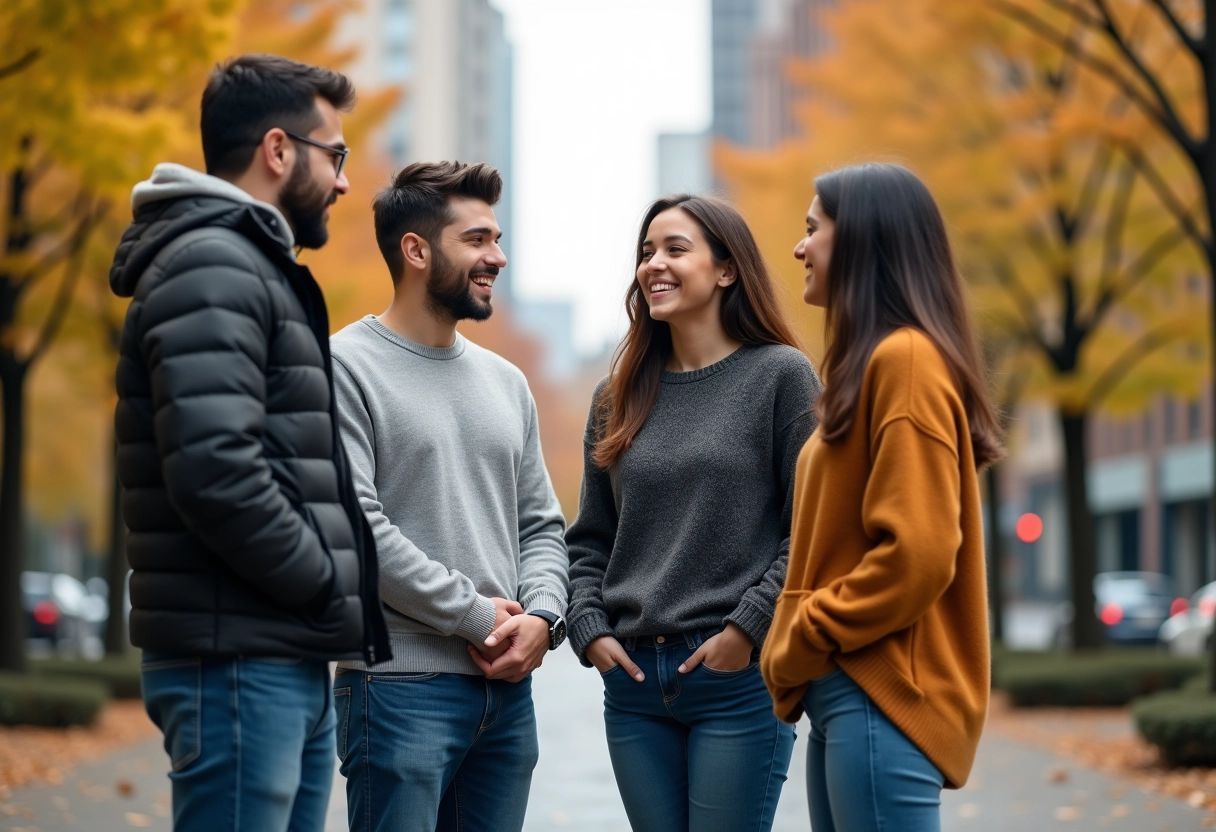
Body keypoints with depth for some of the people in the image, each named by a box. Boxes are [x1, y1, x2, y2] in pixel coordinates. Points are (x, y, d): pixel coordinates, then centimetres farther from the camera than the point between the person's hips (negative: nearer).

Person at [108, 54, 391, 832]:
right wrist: (329, 585, -12)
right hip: (240, 660, -10)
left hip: (290, 662, 10)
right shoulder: (211, 267, -12)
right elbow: (214, 471, -23)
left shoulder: (261, 269, 21)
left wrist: (329, 593, 11)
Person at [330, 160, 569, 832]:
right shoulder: (347, 367, -6)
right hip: (400, 684, -6)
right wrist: (477, 617, -12)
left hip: (508, 687, 7)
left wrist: (542, 616, -3)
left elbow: (541, 526, 18)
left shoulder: (505, 382, 16)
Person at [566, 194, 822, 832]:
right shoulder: (620, 395, 14)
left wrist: (749, 626, -14)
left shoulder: (780, 376, -1)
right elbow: (590, 539, 17)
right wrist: (589, 628, 2)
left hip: (740, 678, -5)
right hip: (633, 681, 5)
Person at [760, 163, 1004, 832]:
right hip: (847, 698, 10)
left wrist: (802, 641, -12)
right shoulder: (872, 364, 19)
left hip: (881, 700, -10)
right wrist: (796, 651, 10)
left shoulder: (905, 359, -12)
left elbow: (916, 552, -20)